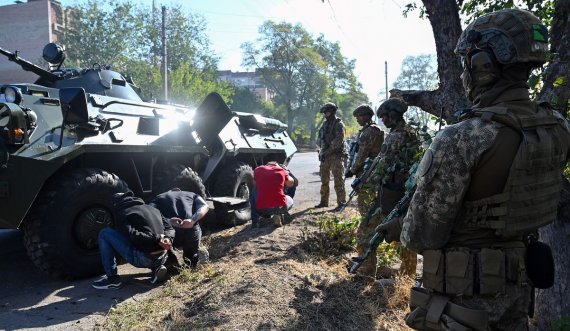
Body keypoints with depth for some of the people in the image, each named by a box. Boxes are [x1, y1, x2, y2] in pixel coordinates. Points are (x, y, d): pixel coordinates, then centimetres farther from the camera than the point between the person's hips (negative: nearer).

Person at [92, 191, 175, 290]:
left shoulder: (121, 213, 1)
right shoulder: (152, 208, 20)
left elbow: (133, 235, -16)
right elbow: (170, 229, 13)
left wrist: (157, 238, -15)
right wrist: (167, 238, -6)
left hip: (142, 260, -6)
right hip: (162, 259, 6)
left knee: (105, 234, 4)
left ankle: (112, 278, 3)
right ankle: (157, 268, 13)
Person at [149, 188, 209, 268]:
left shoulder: (159, 197, 25)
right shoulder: (192, 195, 27)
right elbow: (205, 207, 6)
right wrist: (192, 220, -6)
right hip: (191, 231, 2)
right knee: (191, 255, 32)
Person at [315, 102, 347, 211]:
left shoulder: (339, 124, -8)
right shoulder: (325, 124, 16)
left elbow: (338, 141, -17)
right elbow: (320, 139, 17)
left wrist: (327, 152, -17)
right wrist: (322, 151, 1)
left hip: (336, 156, -8)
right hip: (324, 156, 8)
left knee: (338, 181, -7)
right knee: (324, 180, 13)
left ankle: (341, 203, -5)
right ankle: (324, 201, 24)